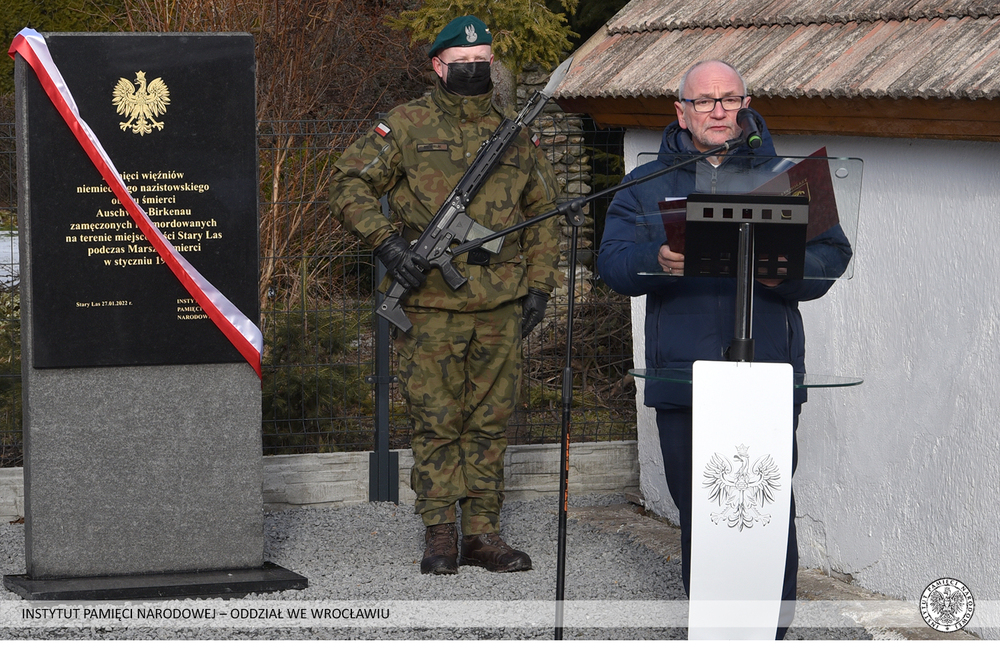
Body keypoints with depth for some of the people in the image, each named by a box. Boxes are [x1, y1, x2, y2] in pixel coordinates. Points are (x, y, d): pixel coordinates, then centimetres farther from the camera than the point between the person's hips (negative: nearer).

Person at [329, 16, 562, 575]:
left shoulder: (515, 133, 11)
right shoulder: (407, 126, 0)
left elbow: (544, 212, 19)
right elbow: (350, 185, 0)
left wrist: (539, 286, 11)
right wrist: (386, 238, -14)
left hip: (500, 306, 3)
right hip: (432, 303, -3)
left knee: (491, 421, 7)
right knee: (436, 422, 1)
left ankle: (483, 532, 14)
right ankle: (440, 535, 9)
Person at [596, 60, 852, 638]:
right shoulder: (647, 184, 13)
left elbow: (833, 250, 4)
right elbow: (612, 260, 1)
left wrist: (787, 271, -18)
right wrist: (656, 262, -22)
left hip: (768, 376, -1)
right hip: (682, 377, 1)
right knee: (697, 514, 7)